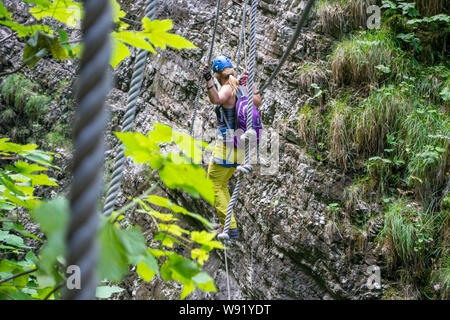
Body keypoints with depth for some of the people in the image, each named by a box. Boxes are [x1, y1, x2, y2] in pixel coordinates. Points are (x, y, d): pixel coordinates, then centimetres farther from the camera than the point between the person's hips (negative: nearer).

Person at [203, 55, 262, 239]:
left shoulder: (227, 89, -17)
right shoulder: (241, 87, 6)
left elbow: (216, 100, -42)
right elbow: (257, 103, 23)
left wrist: (209, 82, -53)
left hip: (226, 147, -8)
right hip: (240, 146, 9)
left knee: (214, 186, 0)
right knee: (222, 184, 23)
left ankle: (231, 229, -4)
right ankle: (227, 223, 30)